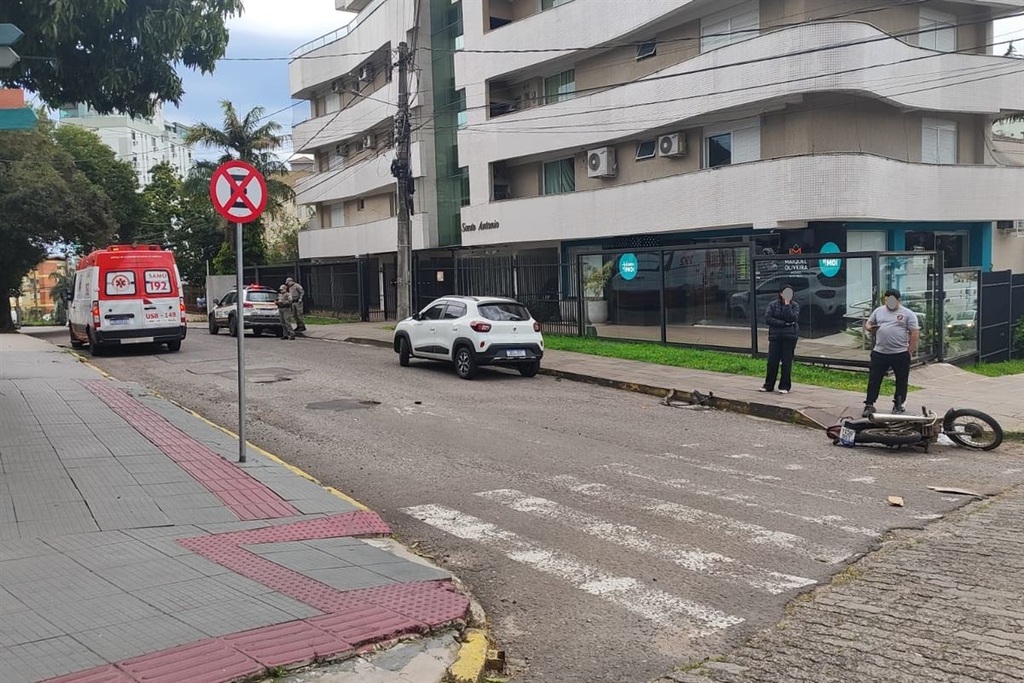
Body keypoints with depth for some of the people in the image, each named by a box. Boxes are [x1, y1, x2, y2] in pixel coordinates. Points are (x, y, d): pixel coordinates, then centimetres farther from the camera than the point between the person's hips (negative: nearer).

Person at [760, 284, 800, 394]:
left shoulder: (795, 305, 2)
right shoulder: (773, 305, 2)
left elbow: (793, 318, -14)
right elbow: (767, 319, -9)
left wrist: (787, 305, -16)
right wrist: (784, 323, -13)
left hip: (790, 337, -1)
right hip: (775, 336, 1)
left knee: (786, 362, 0)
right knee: (772, 361, 2)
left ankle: (785, 386, 10)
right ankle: (768, 385, 13)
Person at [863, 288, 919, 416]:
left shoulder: (908, 314, -2)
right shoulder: (878, 311, 9)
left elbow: (915, 333, -4)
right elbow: (868, 323, 18)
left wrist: (911, 351, -9)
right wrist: (869, 328, -7)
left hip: (901, 354, -2)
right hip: (879, 353, 2)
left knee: (902, 381, 8)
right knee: (874, 380, 2)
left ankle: (898, 404, 21)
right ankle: (869, 405, 8)